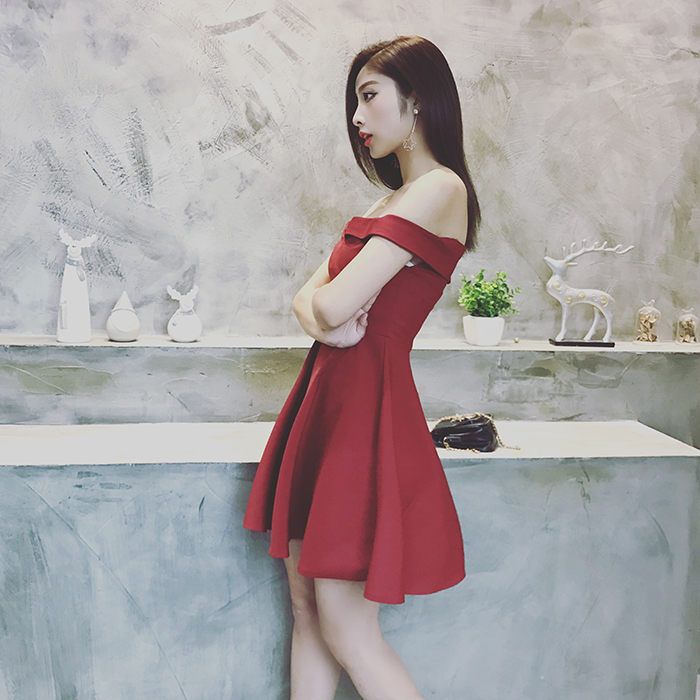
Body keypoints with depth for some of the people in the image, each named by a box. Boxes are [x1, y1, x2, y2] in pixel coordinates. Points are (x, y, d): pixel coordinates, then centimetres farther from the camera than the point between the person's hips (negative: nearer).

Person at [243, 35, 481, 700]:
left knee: (348, 631, -2)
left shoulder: (439, 189, -12)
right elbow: (308, 297, 14)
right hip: (326, 393, 9)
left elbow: (334, 304, -20)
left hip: (366, 398, -9)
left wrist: (329, 306, 3)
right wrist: (323, 321, -9)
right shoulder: (393, 198, 19)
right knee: (306, 610, 13)